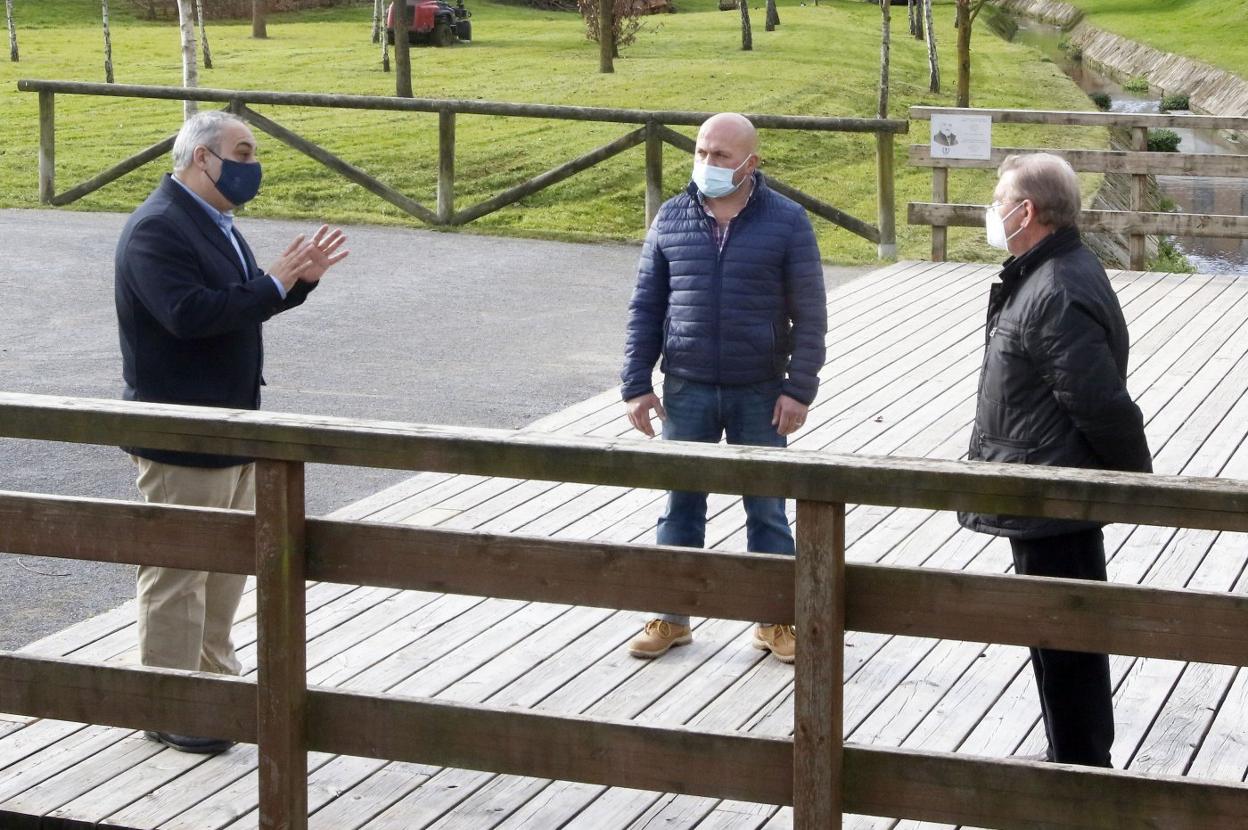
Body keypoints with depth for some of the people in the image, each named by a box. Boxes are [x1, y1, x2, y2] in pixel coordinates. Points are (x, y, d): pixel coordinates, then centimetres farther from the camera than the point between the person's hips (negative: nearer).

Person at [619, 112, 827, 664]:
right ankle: (671, 617, 21)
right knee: (680, 506, 9)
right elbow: (645, 307, 5)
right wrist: (636, 385, 0)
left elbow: (810, 314, -4)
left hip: (759, 395, -2)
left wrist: (799, 389, -9)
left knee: (767, 510, 8)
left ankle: (776, 620, 20)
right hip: (685, 391, 2)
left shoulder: (786, 223, -5)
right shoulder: (671, 220, 1)